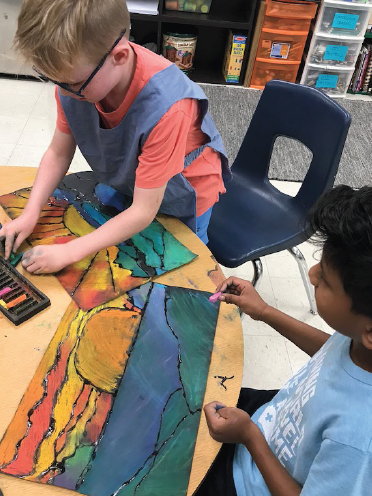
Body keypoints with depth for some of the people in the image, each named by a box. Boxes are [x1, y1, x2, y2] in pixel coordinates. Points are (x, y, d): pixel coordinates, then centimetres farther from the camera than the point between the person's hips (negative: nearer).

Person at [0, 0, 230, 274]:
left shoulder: (165, 108, -42)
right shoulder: (75, 76, -24)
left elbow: (143, 212, -35)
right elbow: (58, 153, -10)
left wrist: (68, 252, -33)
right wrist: (31, 213, -22)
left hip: (179, 198, -4)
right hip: (125, 183, 5)